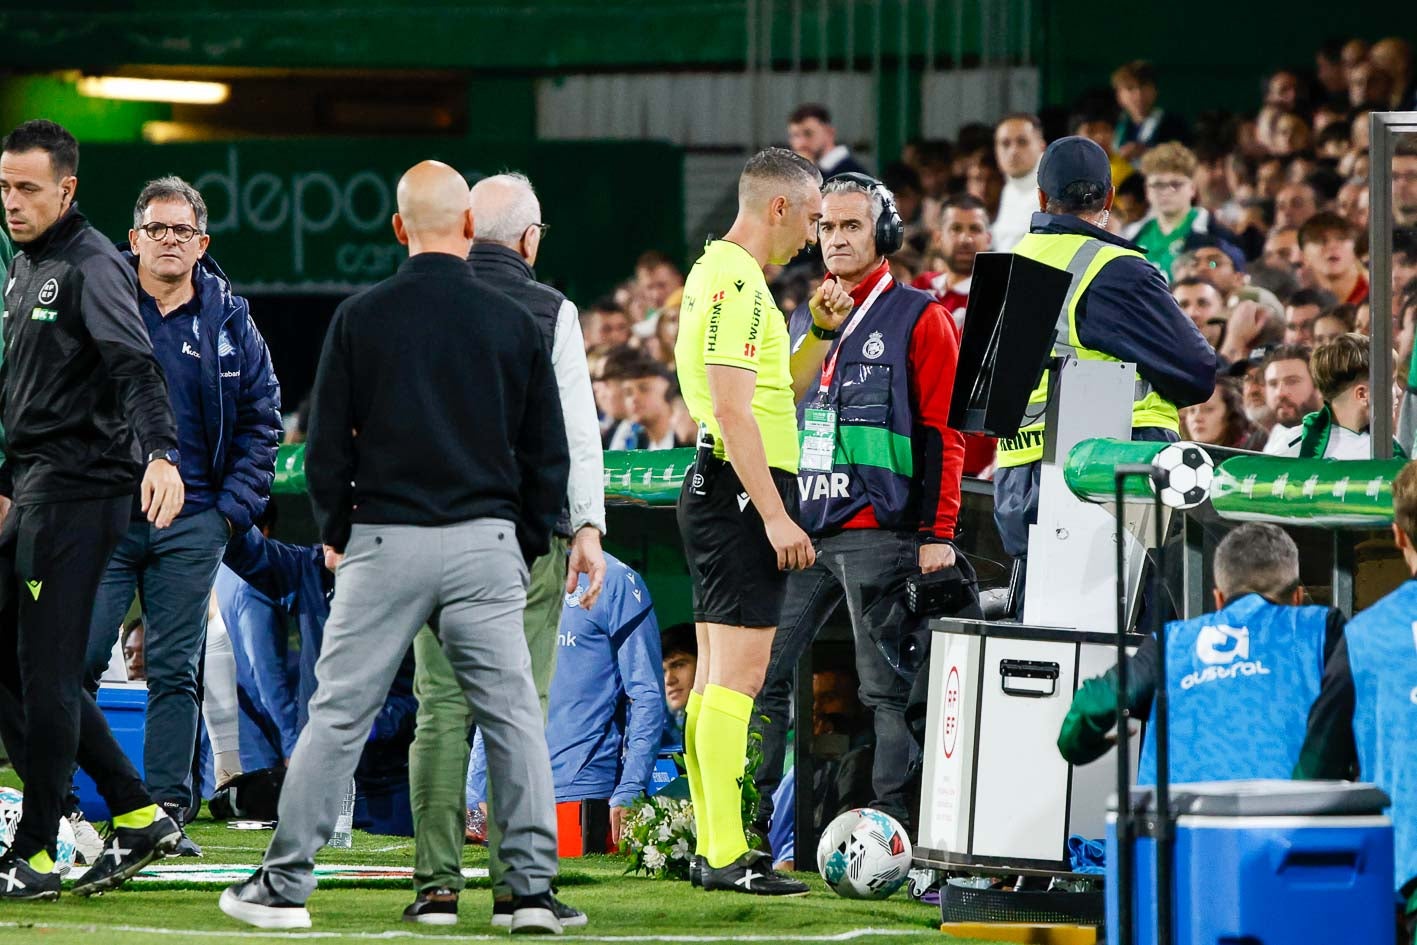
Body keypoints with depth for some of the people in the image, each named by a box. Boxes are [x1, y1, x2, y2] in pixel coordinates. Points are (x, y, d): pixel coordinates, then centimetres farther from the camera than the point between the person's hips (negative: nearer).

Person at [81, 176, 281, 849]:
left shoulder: (229, 322, 8)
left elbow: (262, 420, 13)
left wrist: (235, 507, 3)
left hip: (191, 523, 2)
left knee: (175, 671, 4)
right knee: (76, 661, -6)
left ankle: (168, 808, 8)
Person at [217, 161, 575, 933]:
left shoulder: (360, 317, -2)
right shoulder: (513, 322, 2)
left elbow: (326, 443, 0)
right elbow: (549, 452, 5)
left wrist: (336, 534, 14)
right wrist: (526, 545, 16)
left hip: (384, 543, -1)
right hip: (485, 542, 1)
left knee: (337, 716, 4)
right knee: (513, 715, 4)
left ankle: (284, 886, 7)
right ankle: (533, 889, -2)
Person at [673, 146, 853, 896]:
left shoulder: (720, 273, 18)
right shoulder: (737, 283, -15)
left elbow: (779, 391, 29)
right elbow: (733, 409, -22)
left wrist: (821, 332, 14)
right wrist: (775, 515, -24)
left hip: (715, 495, 11)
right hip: (741, 493, -11)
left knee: (717, 677, 11)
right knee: (737, 675, -12)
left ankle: (712, 848, 15)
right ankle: (726, 856, -15)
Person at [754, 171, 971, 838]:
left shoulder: (919, 318, 0)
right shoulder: (802, 319, 19)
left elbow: (943, 433, -5)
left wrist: (937, 535, -11)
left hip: (879, 530, -6)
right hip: (801, 531, 6)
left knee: (888, 691, -5)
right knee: (761, 676, 1)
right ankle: (746, 828, 6)